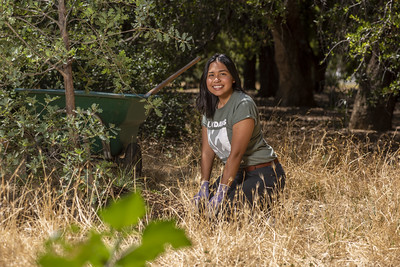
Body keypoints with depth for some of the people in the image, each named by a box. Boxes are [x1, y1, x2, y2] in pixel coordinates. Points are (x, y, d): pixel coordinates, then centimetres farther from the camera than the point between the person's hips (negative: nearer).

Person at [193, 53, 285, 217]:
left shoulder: (243, 105, -19)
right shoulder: (209, 108, 7)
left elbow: (236, 154, -23)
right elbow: (207, 151, 5)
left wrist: (221, 193, -25)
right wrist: (204, 187, -6)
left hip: (264, 175, -8)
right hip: (237, 173, 8)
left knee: (222, 207, -24)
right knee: (201, 204, -3)